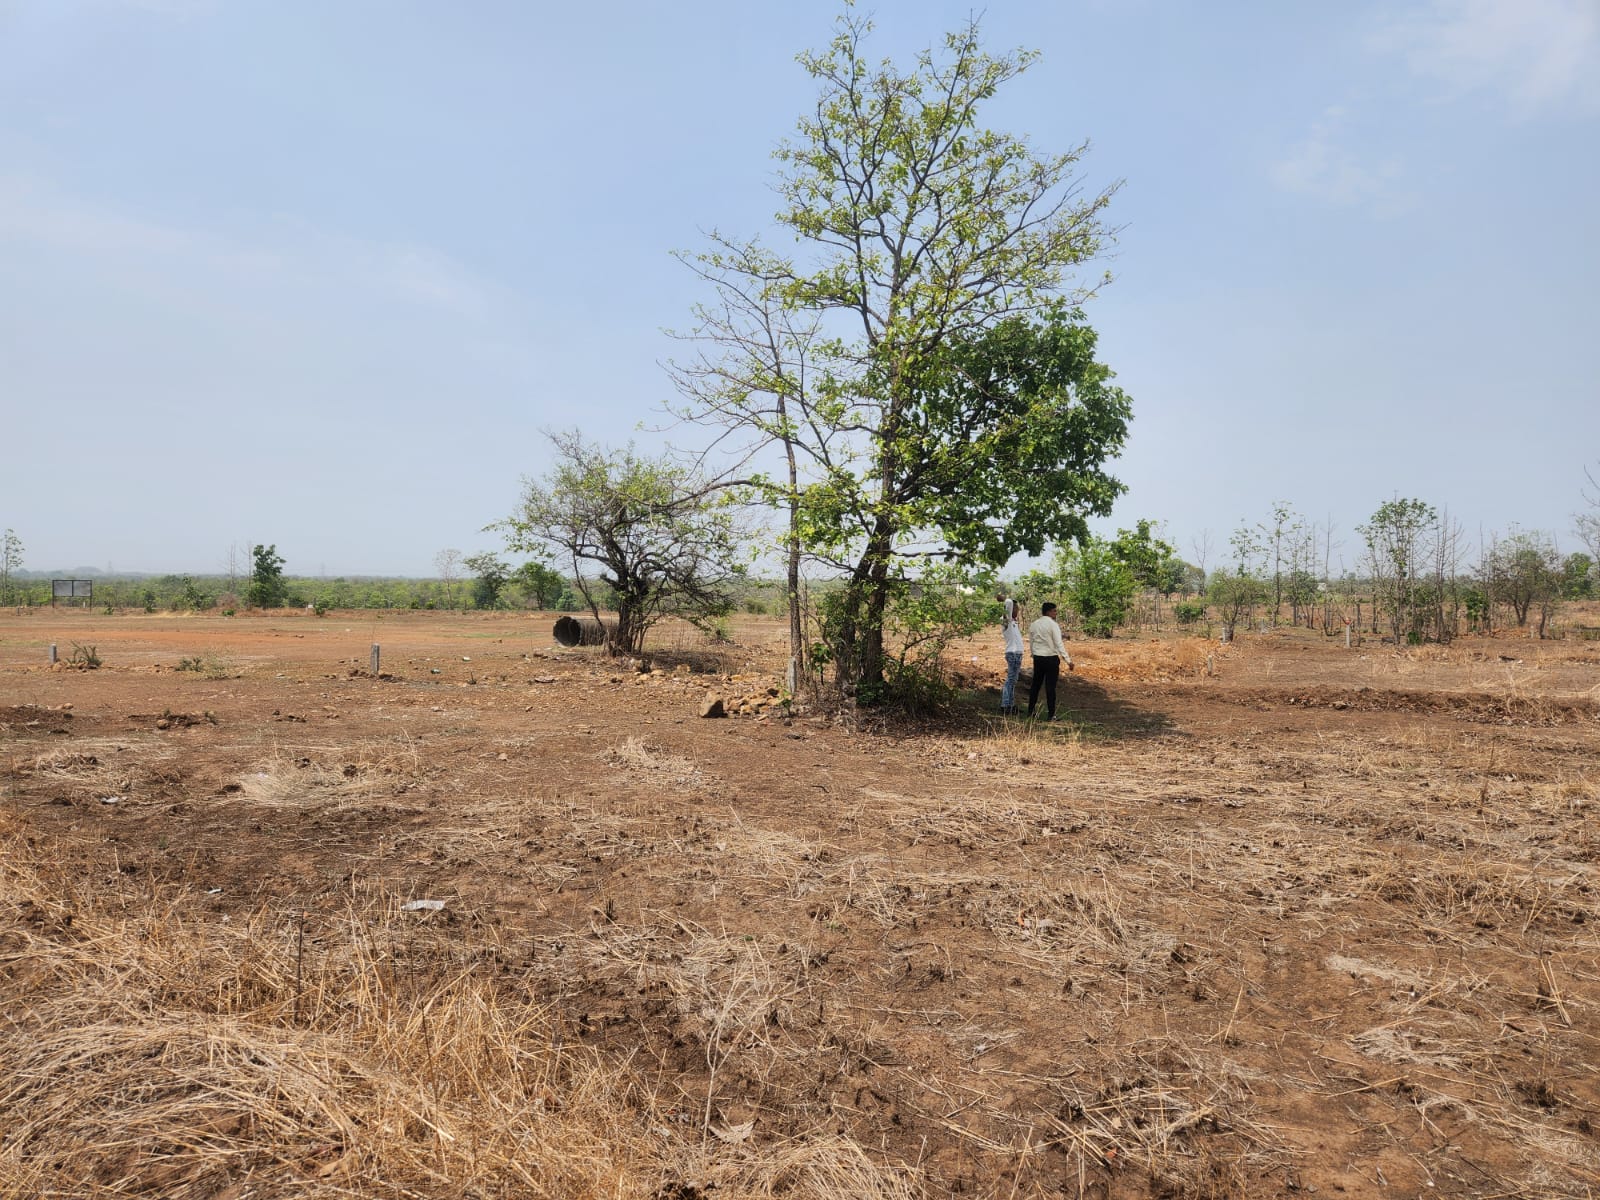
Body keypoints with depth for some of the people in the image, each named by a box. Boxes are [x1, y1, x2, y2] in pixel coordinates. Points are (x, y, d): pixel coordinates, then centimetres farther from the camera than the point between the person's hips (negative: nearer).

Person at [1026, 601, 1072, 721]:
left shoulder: (1033, 625, 7)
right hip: (1051, 659, -5)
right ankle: (1050, 715, 3)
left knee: (1035, 685, 14)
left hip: (1038, 658, 5)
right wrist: (1068, 660, -16)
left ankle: (1030, 711, 19)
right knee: (1050, 687, -1)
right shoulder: (1053, 625, -12)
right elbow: (1059, 644, -17)